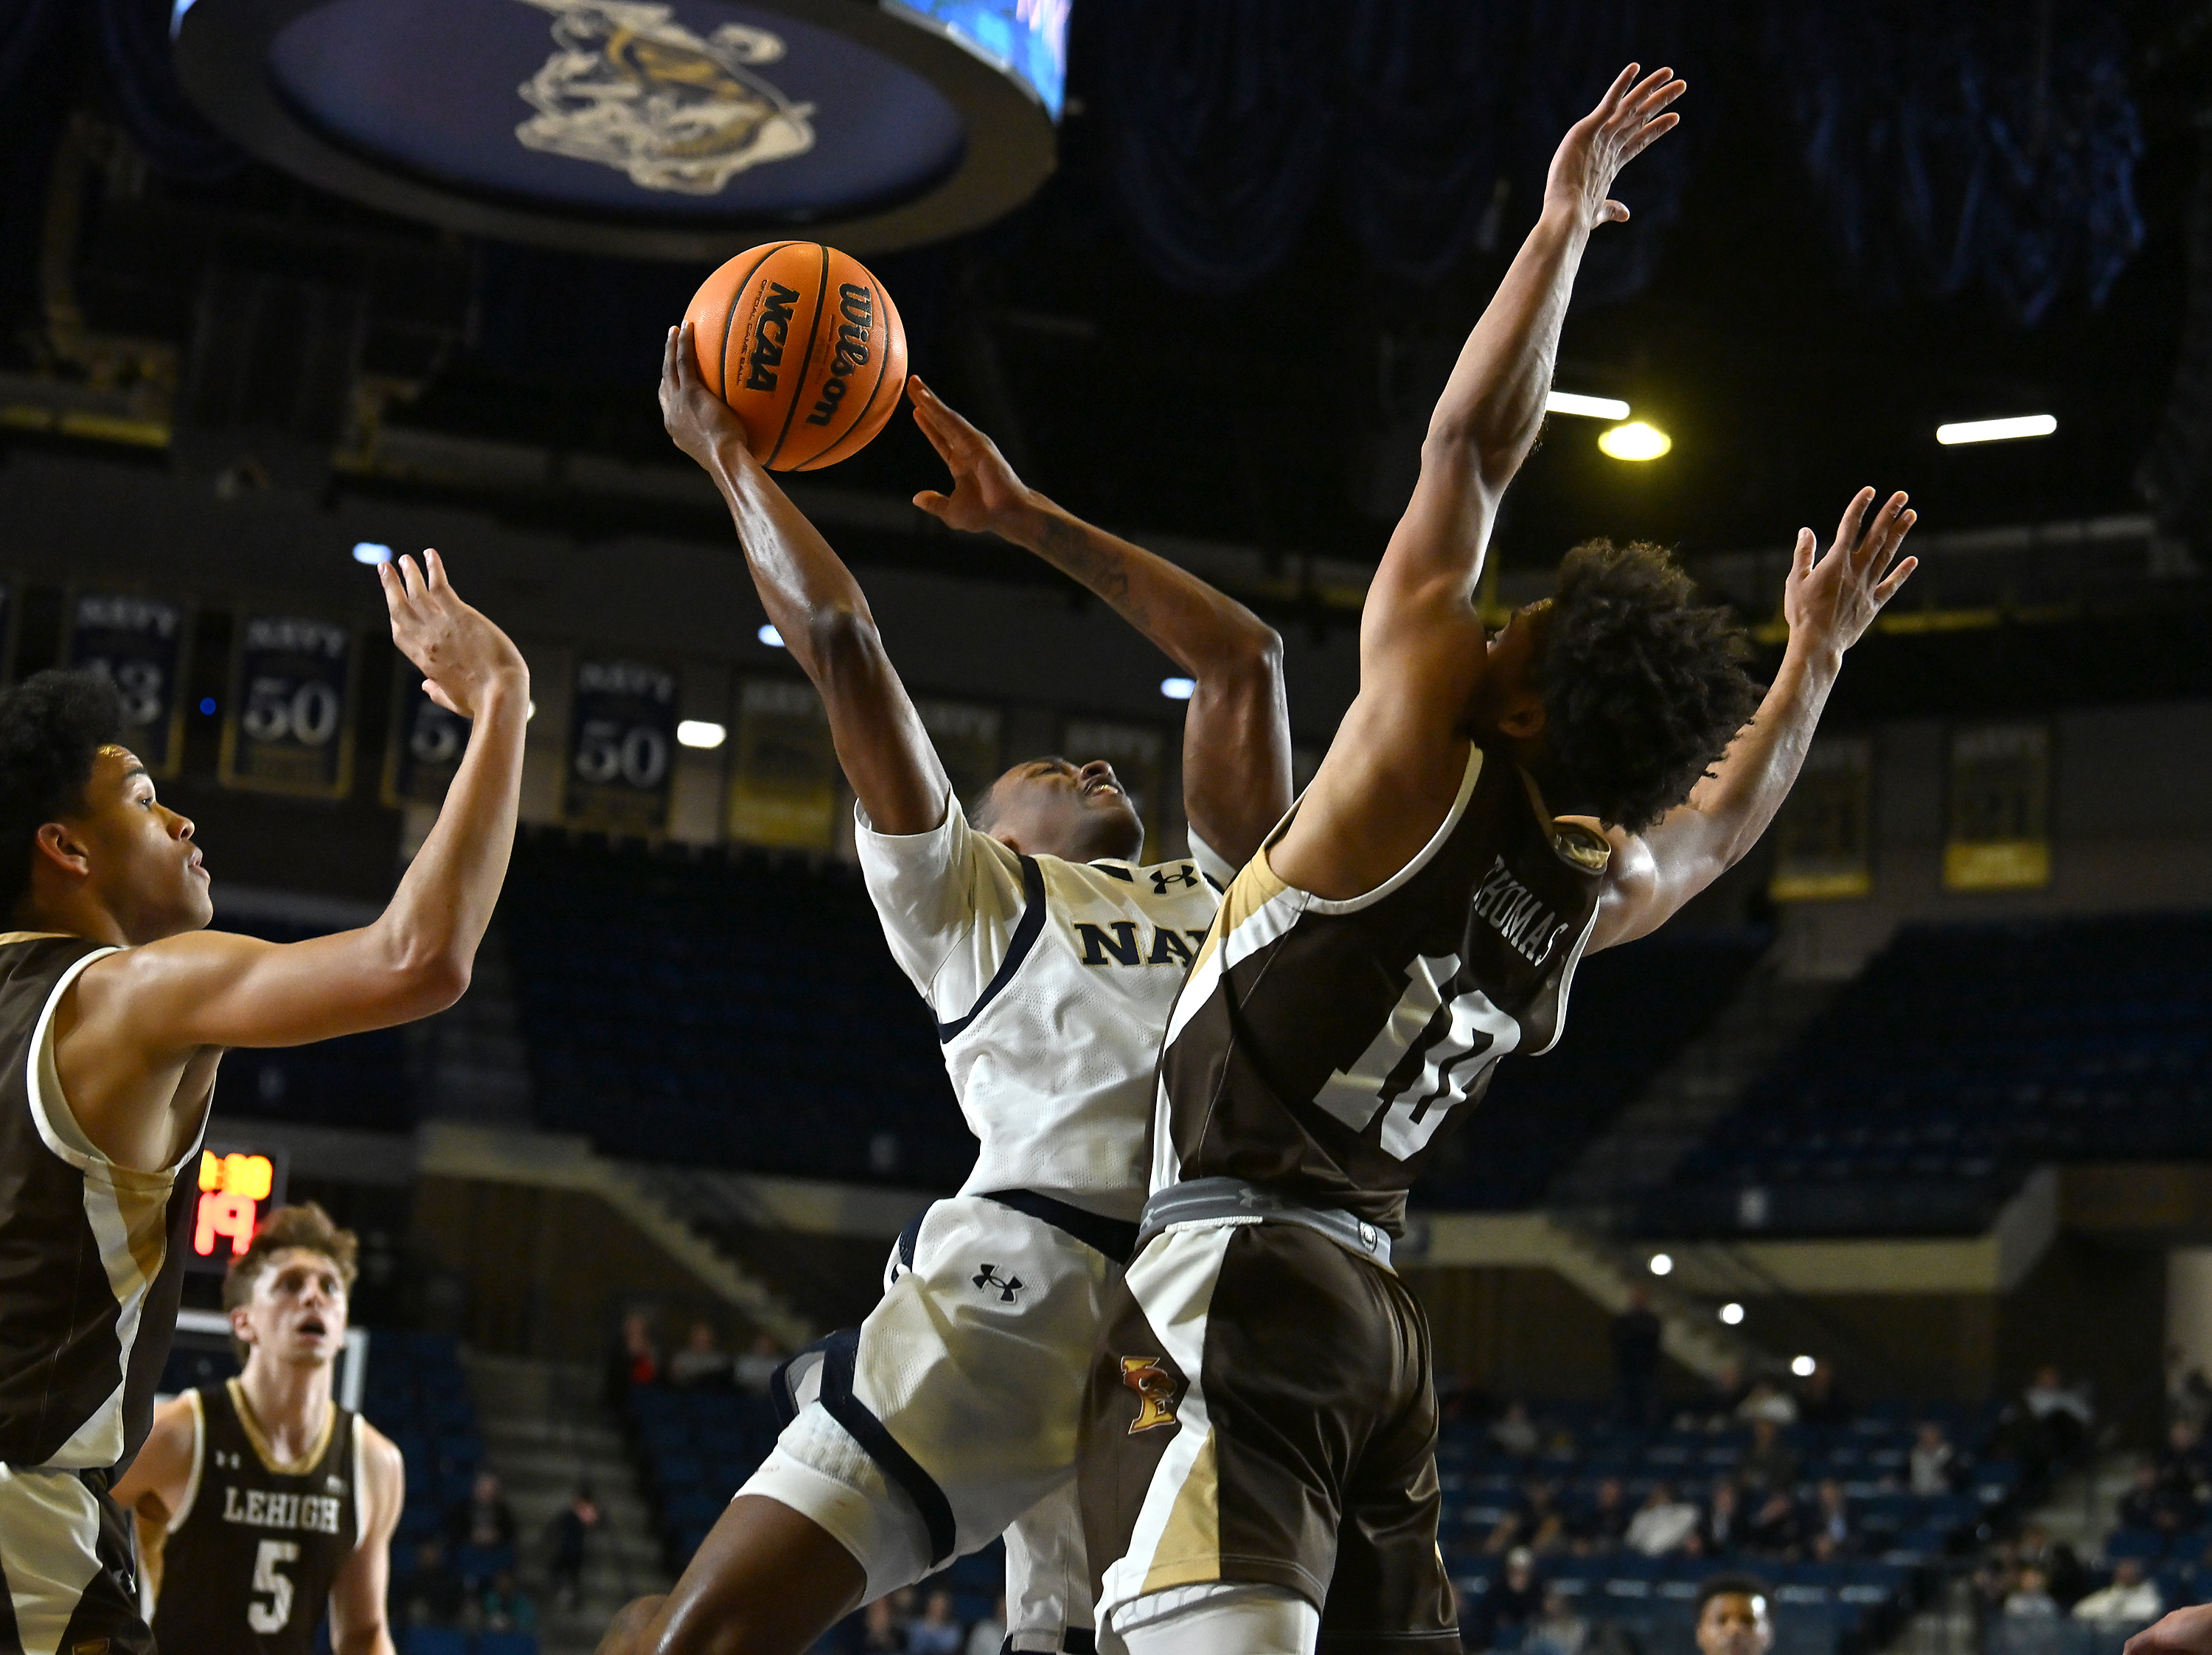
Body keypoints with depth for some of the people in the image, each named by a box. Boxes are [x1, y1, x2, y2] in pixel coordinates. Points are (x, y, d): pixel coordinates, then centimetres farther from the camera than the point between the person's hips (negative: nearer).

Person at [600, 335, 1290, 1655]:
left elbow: (1244, 657, 39)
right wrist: (725, 451, 27)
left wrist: (1026, 517, 42)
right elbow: (838, 635, 17)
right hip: (1028, 1280, -4)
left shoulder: (1224, 899, 34)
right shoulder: (967, 893, 22)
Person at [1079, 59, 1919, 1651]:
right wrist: (1818, 653, 47)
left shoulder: (1422, 772, -6)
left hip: (1235, 1284, -8)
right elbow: (1719, 823, 38)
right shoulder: (1597, 892, 12)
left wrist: (1566, 216, 8)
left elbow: (1468, 446, 0)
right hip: (1371, 1310, 8)